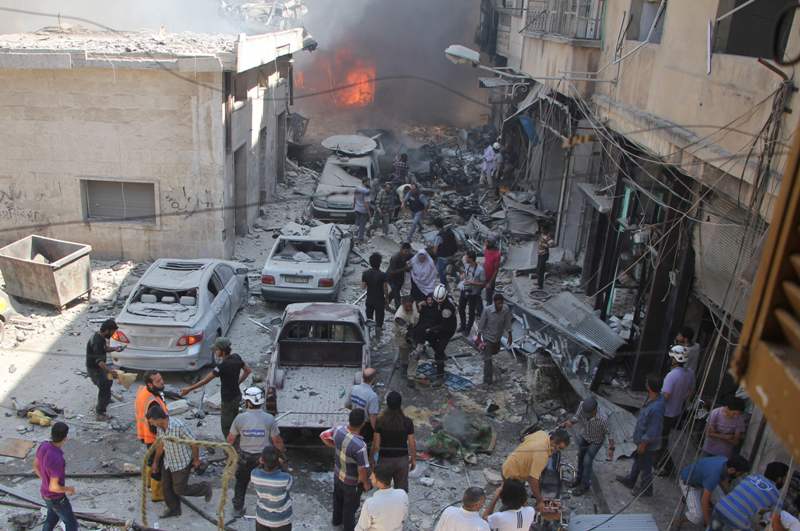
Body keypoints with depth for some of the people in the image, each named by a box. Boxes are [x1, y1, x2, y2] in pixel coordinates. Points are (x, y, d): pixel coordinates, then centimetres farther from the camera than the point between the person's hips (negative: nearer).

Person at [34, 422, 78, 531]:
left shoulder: (44, 445, -16)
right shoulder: (57, 460, -44)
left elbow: (36, 466, 2)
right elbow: (54, 487, -35)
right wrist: (69, 489, -13)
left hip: (46, 490, 8)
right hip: (56, 498, -8)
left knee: (53, 517, 33)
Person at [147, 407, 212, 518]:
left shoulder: (178, 426, -35)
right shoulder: (159, 426, -12)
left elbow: (194, 443, -23)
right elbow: (160, 444, 7)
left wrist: (196, 460, -8)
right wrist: (155, 462, 17)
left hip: (182, 463, -7)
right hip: (168, 461, 7)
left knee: (180, 489, 4)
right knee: (166, 486, 14)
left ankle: (204, 488, 26)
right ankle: (174, 509, 35)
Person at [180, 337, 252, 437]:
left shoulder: (223, 366, -28)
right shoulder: (236, 358, -6)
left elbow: (206, 380, -23)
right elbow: (248, 370, 6)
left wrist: (189, 389, -16)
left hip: (228, 400, -8)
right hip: (237, 395, 8)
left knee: (226, 426, 7)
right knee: (233, 422, 24)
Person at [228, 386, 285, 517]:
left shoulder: (240, 418, -16)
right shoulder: (269, 419, -19)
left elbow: (230, 439, -5)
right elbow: (277, 441, -12)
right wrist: (282, 450, 9)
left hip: (245, 457, 1)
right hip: (265, 457, -1)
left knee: (241, 482, 24)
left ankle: (238, 508, 36)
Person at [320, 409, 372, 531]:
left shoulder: (338, 430, -22)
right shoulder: (360, 446, -41)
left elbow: (323, 436, -2)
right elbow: (362, 470, -30)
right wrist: (366, 483, -10)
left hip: (338, 474, 6)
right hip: (352, 481, -6)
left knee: (338, 498, 32)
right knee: (350, 506, 22)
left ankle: (337, 520, 57)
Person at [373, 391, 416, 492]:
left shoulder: (380, 421, -18)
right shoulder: (407, 422, -16)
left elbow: (376, 444, -12)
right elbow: (412, 444, -8)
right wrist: (413, 459, 8)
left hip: (385, 459, 0)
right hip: (402, 460, 0)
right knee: (402, 489, 17)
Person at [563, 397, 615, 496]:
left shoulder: (602, 420, -41)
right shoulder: (582, 405, -34)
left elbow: (609, 433, -24)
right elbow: (577, 416, -16)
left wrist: (611, 448, -21)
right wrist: (571, 422, -36)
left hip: (596, 441, -4)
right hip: (583, 436, 4)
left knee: (587, 461, -1)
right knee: (581, 457, 21)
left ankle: (585, 485, 23)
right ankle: (579, 477, 47)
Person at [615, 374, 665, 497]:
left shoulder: (656, 408, -39)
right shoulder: (655, 397, -10)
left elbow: (653, 431, -30)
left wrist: (643, 444, -16)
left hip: (649, 444, -9)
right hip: (642, 438, 9)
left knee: (645, 466, 15)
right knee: (637, 460, 29)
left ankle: (646, 489, 37)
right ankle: (630, 480, 50)